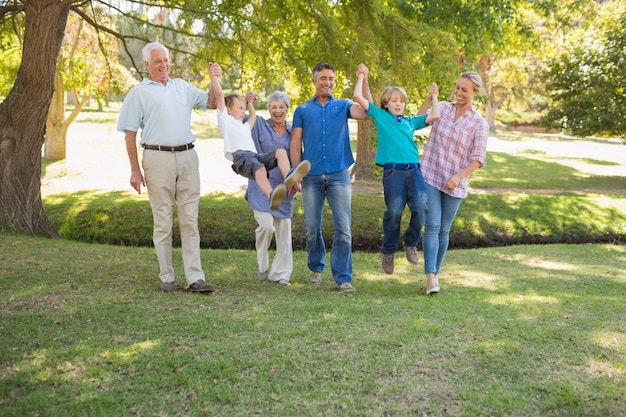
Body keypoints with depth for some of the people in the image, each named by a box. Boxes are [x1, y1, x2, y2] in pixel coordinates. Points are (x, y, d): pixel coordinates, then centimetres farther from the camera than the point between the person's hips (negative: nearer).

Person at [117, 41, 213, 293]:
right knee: (163, 222, 2)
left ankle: (195, 278, 2)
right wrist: (135, 170, -5)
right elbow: (130, 134, 1)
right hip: (158, 158, -3)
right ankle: (167, 277, 11)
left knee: (190, 220, 1)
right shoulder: (139, 93, 5)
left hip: (187, 157, 4)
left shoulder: (182, 87, 18)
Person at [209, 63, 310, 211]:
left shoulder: (245, 127, 42)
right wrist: (214, 76, 7)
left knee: (280, 151, -17)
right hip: (240, 156, -7)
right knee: (260, 168, -37)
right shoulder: (225, 119, 21)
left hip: (255, 156, 7)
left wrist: (250, 102, 58)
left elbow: (253, 116, 63)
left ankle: (288, 177, -44)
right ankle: (271, 196, -62)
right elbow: (219, 95, 12)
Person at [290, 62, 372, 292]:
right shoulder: (303, 110, 12)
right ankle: (316, 268, 29)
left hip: (339, 175, -1)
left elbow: (366, 112, -9)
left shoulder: (343, 105, 10)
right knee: (312, 228, 8)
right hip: (312, 176, 1)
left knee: (343, 228, -6)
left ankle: (343, 277, 0)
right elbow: (295, 144, 7)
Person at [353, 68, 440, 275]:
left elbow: (435, 116, 19)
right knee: (394, 211, -10)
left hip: (414, 170, 3)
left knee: (421, 207, -15)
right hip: (393, 171, -3)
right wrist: (361, 77, 22)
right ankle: (388, 250, 11)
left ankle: (411, 243, 8)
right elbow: (358, 97, 10)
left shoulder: (411, 121, 23)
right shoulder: (380, 116, 15)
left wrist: (433, 97, 31)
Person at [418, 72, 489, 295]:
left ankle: (436, 274, 22)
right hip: (429, 176, 0)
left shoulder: (480, 123, -3)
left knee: (444, 230, 9)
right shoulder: (443, 107, 4)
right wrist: (429, 98, -8)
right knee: (432, 225, -10)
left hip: (454, 184, 0)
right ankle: (430, 278, -14)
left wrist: (459, 176, -19)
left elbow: (478, 159, -5)